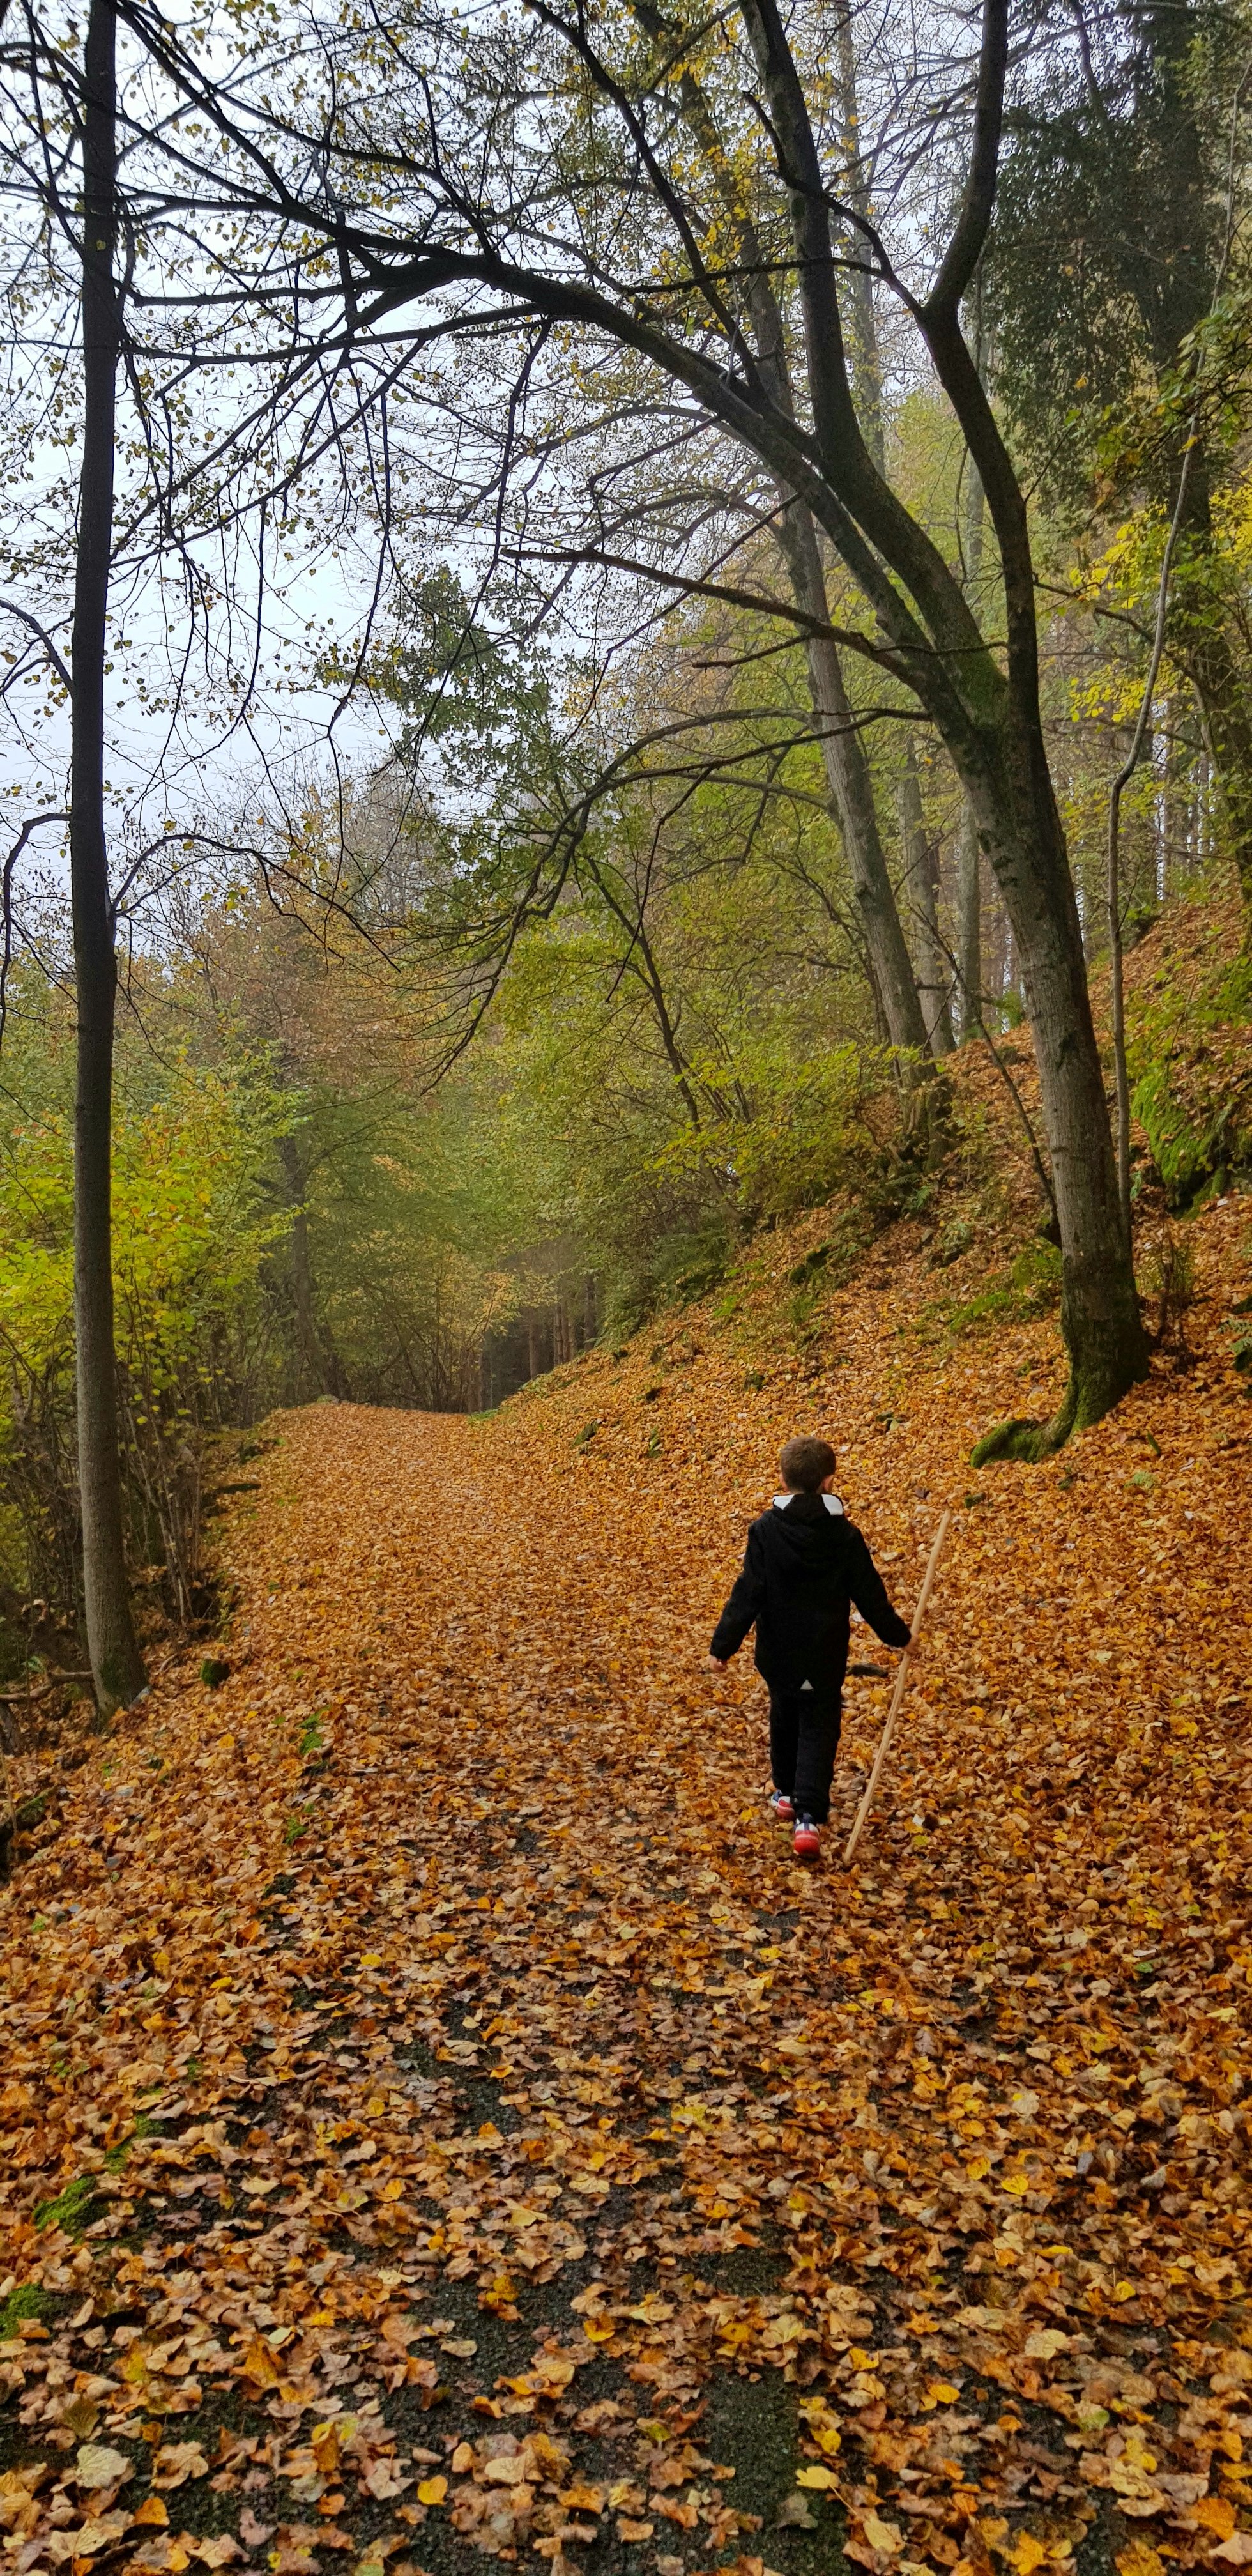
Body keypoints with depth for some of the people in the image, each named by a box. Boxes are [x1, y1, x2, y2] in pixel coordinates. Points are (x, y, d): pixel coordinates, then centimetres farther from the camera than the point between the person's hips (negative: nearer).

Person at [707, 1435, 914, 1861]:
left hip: (779, 1653, 1)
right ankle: (808, 1818, -5)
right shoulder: (844, 1534, -12)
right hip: (825, 1657, -1)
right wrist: (898, 1635, 12)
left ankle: (786, 1793, 39)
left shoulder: (766, 1529, -15)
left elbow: (748, 1594, -15)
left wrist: (723, 1645, -9)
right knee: (818, 1731, 7)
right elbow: (870, 1595, -4)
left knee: (785, 1720, 23)